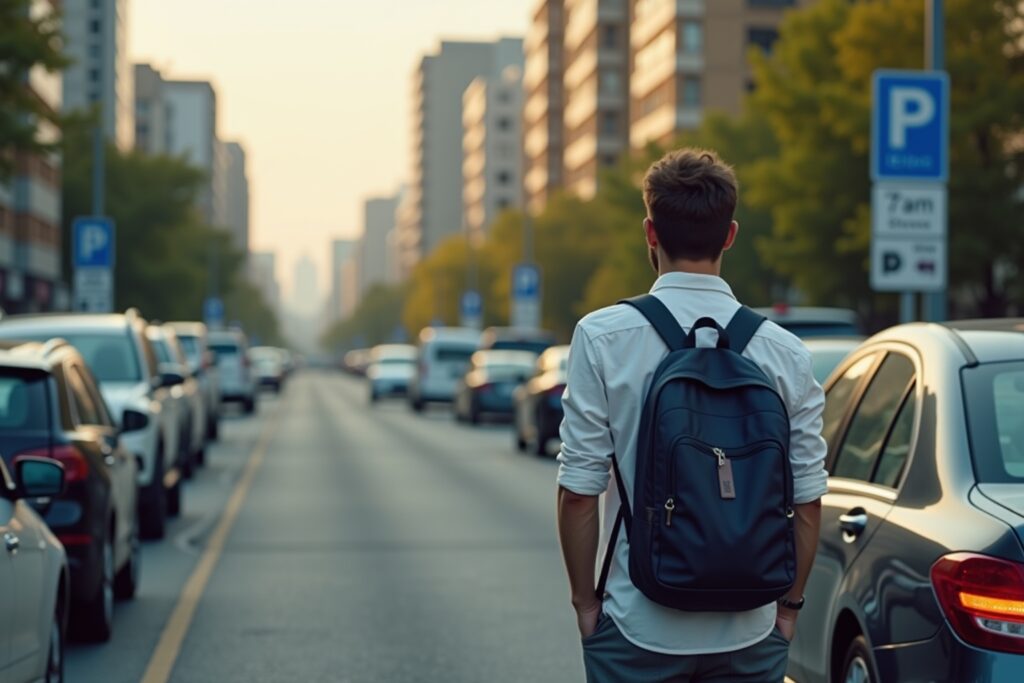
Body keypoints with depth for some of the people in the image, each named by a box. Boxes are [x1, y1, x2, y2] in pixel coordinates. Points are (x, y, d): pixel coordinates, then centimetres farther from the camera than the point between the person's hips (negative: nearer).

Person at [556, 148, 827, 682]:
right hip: (751, 634, 2)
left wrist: (585, 599, 5)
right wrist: (789, 603, 15)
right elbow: (808, 500, 2)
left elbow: (579, 491, -8)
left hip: (639, 625, -2)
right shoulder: (785, 352, -2)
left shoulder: (603, 338, -8)